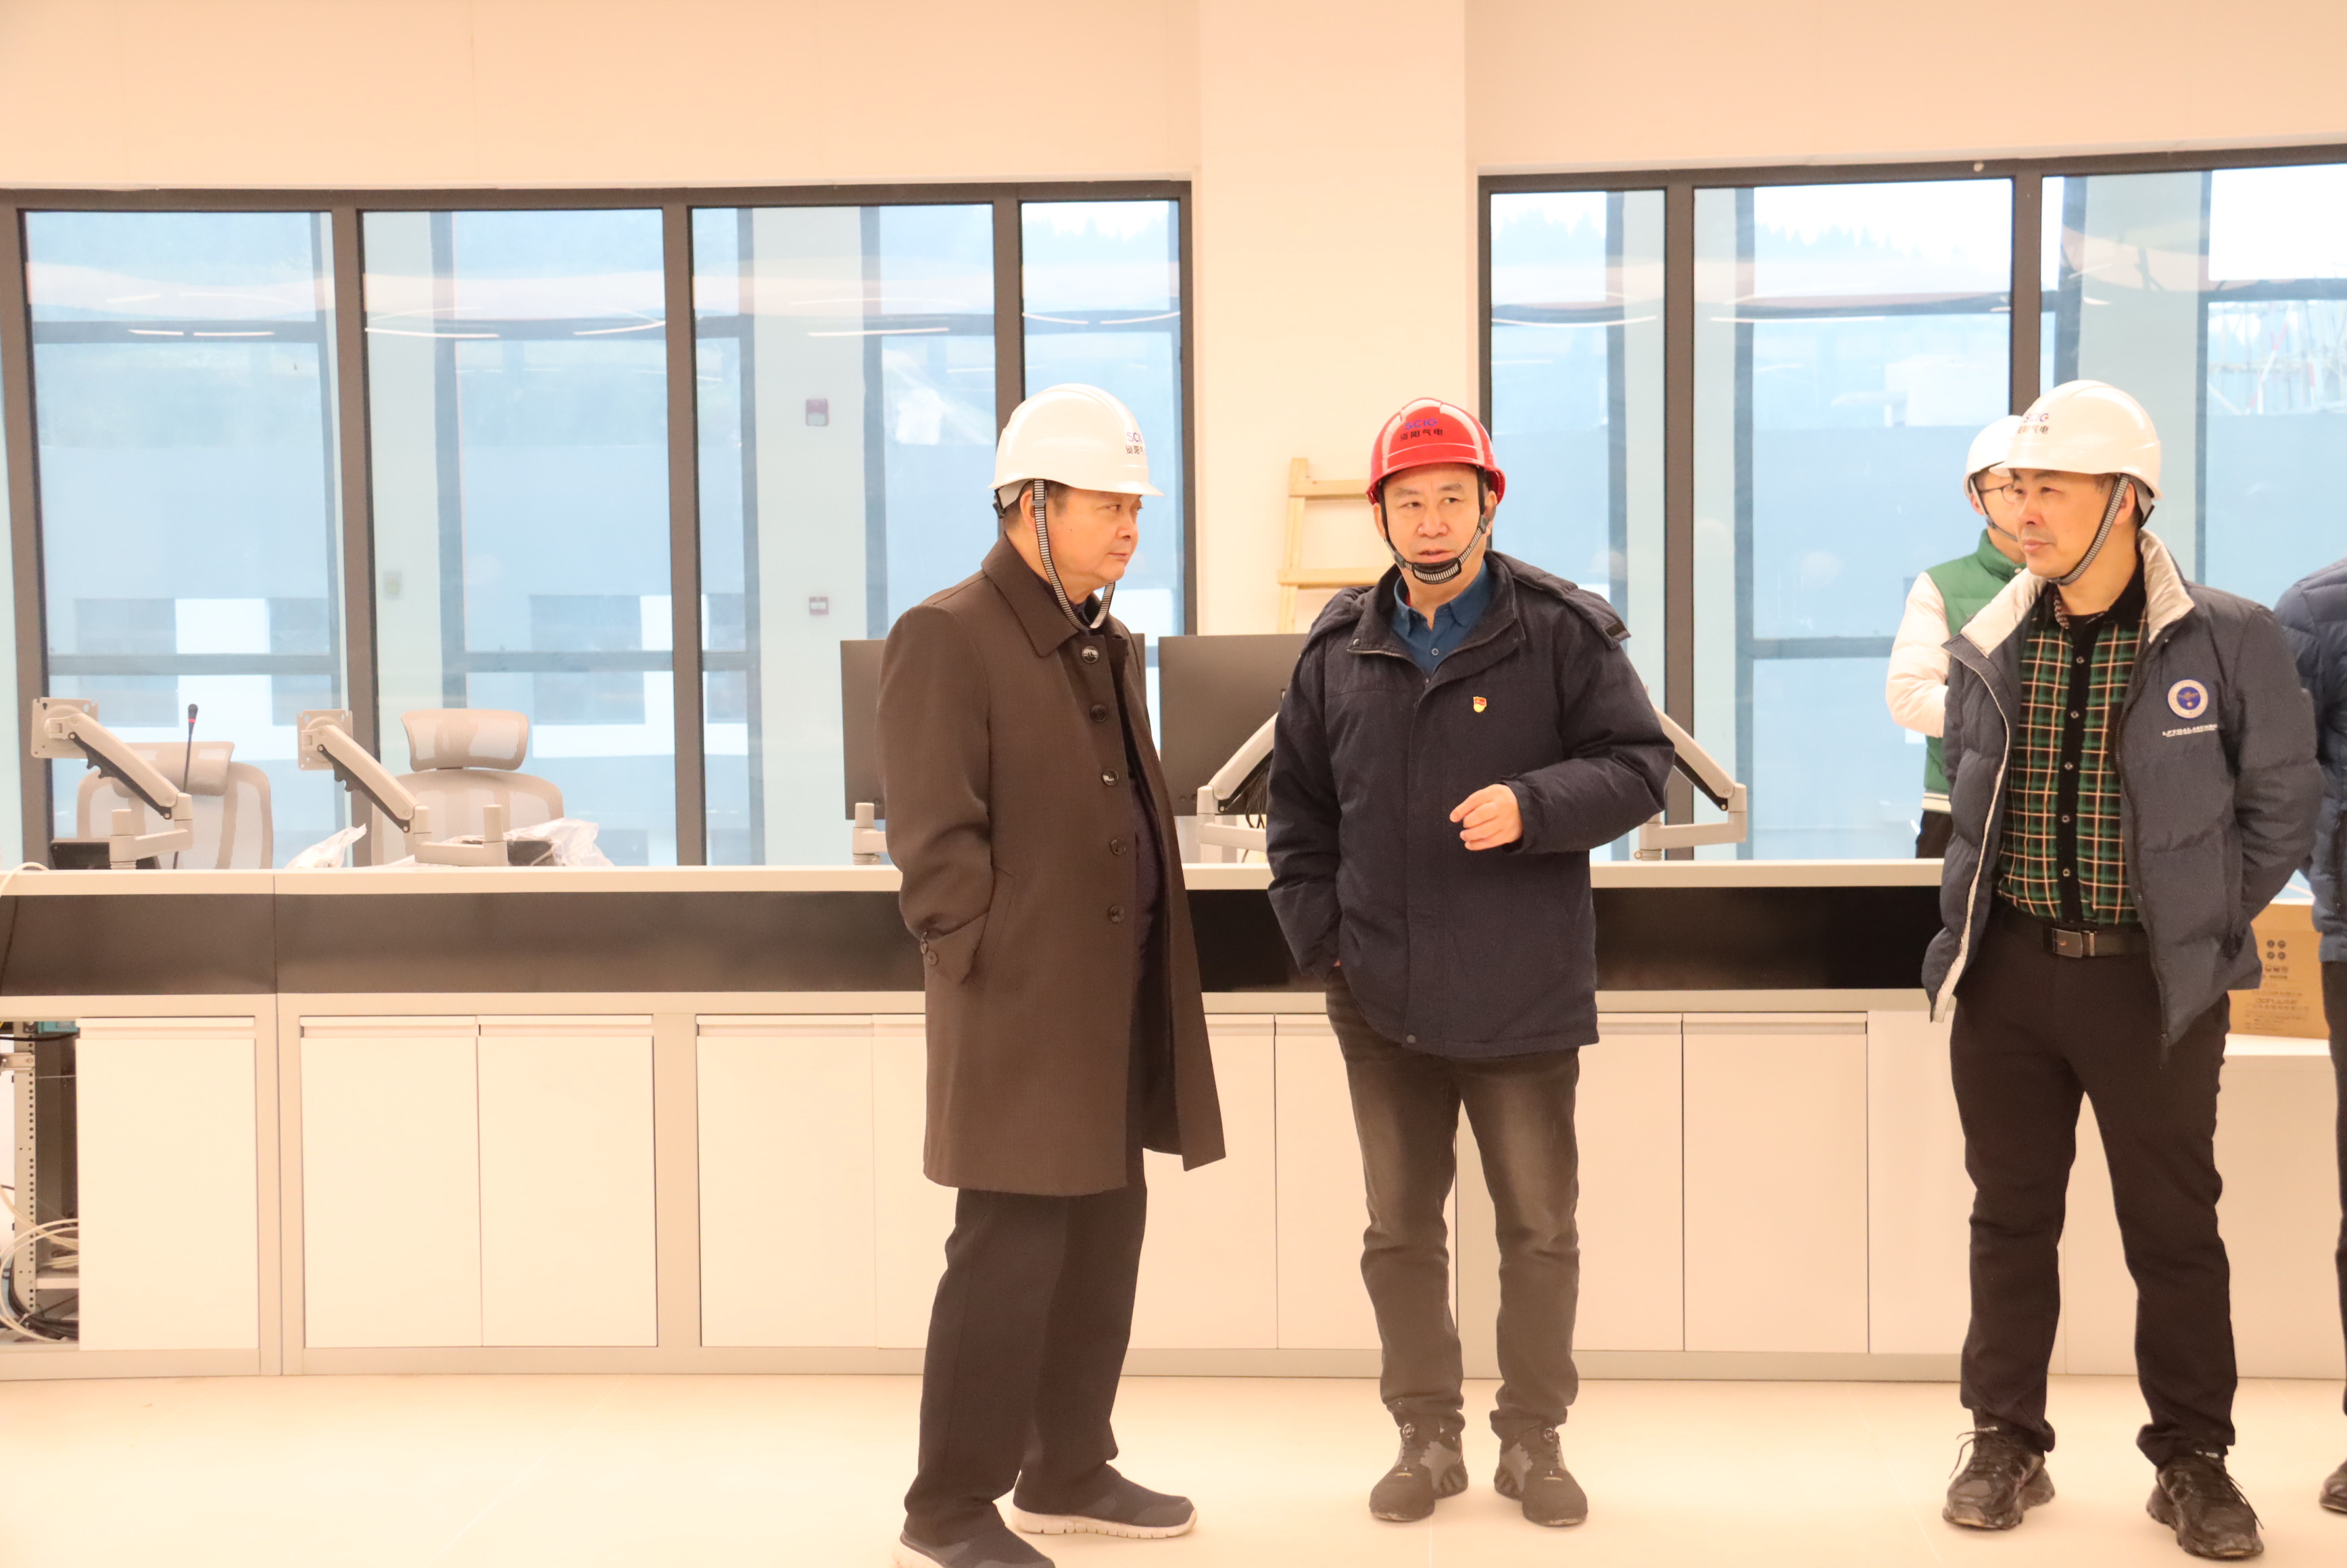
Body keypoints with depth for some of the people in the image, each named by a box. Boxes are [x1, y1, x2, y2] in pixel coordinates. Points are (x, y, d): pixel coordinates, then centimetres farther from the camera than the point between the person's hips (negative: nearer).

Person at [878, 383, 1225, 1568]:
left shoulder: (1108, 648, 16)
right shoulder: (947, 637, -10)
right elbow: (935, 842, -14)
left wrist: (1152, 974, 14)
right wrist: (995, 975, -16)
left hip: (1117, 1009, 8)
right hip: (1022, 1018, -8)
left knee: (1104, 1245, 14)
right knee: (1011, 1256, -4)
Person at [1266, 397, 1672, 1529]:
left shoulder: (1561, 631, -4)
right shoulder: (1339, 649, 6)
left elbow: (1637, 765, -5)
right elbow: (1298, 806, 13)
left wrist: (1533, 805, -22)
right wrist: (1318, 935, 3)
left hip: (1523, 997, -3)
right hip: (1382, 1001, 3)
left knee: (1540, 1230, 7)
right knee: (1399, 1230, 11)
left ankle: (1532, 1438, 23)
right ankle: (1428, 1436, 26)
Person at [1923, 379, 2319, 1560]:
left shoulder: (2226, 643, -8)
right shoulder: (1987, 651, 2)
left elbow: (2279, 807, 0)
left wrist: (2201, 926, 0)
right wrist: (1975, 925, 7)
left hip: (2155, 979, -3)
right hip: (2007, 973, 3)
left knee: (2174, 1227, 7)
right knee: (2011, 1217, 10)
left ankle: (2192, 1461, 21)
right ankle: (2006, 1443, 22)